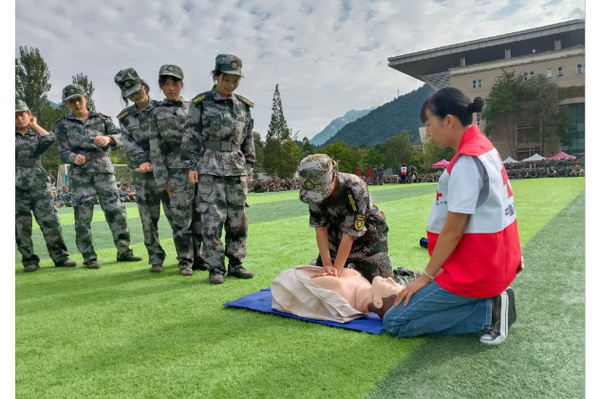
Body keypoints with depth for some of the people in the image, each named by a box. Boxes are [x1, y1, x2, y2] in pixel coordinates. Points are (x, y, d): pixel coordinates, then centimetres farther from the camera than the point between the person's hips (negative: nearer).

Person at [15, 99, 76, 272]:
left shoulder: (36, 136, 15)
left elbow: (49, 139, -6)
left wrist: (34, 125, 5)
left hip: (38, 182, 1)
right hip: (17, 185, -1)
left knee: (50, 221, -3)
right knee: (21, 225, 2)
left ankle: (60, 256, 2)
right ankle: (29, 260, 10)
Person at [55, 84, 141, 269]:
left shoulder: (102, 119, 11)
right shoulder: (63, 125, 8)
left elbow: (119, 135, 0)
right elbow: (62, 152, 1)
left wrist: (108, 138, -23)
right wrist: (74, 157, -22)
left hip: (104, 171, 1)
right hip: (80, 175, 0)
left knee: (116, 212, -2)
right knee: (83, 217, -1)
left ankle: (123, 252, 9)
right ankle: (89, 257, 9)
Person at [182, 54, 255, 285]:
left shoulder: (244, 105, 11)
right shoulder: (201, 103, 1)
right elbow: (191, 136, 0)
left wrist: (248, 166, 10)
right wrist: (192, 165, -6)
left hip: (237, 168, 4)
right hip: (210, 168, -4)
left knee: (238, 219, 6)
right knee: (212, 219, -4)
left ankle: (235, 264, 18)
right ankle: (215, 268, 6)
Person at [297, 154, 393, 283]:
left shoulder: (355, 189, -35)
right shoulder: (314, 192, -21)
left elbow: (350, 235, -32)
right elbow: (320, 228, -19)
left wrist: (336, 269, -30)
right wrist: (327, 265, -26)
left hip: (368, 237, -4)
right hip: (337, 238, 4)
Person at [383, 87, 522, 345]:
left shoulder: (467, 161, -21)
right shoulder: (483, 147, 8)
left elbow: (453, 231, -20)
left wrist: (426, 276, -10)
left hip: (475, 272, -10)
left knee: (394, 323, -5)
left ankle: (489, 311, -6)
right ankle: (491, 299, 8)